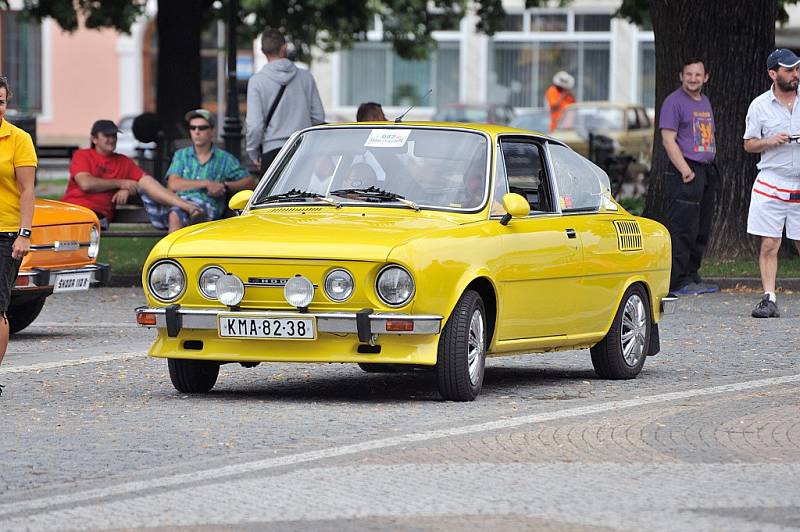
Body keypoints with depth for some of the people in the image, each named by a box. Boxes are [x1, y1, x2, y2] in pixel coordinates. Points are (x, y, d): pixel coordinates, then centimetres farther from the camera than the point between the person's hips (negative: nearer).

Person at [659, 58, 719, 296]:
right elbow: (668, 139, -14)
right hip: (684, 171, -9)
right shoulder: (674, 101, -7)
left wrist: (711, 169, 17)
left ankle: (692, 276, 19)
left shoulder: (705, 102, 18)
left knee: (702, 230, 11)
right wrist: (686, 171, -20)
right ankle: (678, 282, -8)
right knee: (683, 229, -9)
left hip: (707, 170, 9)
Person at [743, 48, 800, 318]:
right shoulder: (760, 105, 3)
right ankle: (769, 299, -3)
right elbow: (748, 144, 8)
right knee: (769, 245, -4)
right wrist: (770, 141, -11)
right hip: (771, 182, -1)